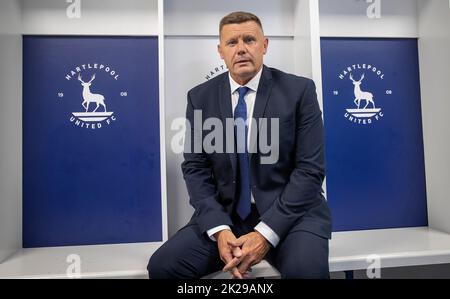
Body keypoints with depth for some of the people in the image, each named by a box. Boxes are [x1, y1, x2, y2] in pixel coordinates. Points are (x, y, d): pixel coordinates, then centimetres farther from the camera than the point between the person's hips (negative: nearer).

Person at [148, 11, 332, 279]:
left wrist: (266, 233, -17)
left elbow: (310, 169, -9)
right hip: (224, 214, 3)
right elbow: (195, 168, 1)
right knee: (162, 265, -14)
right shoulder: (200, 97, 4)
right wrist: (219, 229, -13)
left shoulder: (299, 90, -4)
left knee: (307, 269, -30)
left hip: (290, 212, -2)